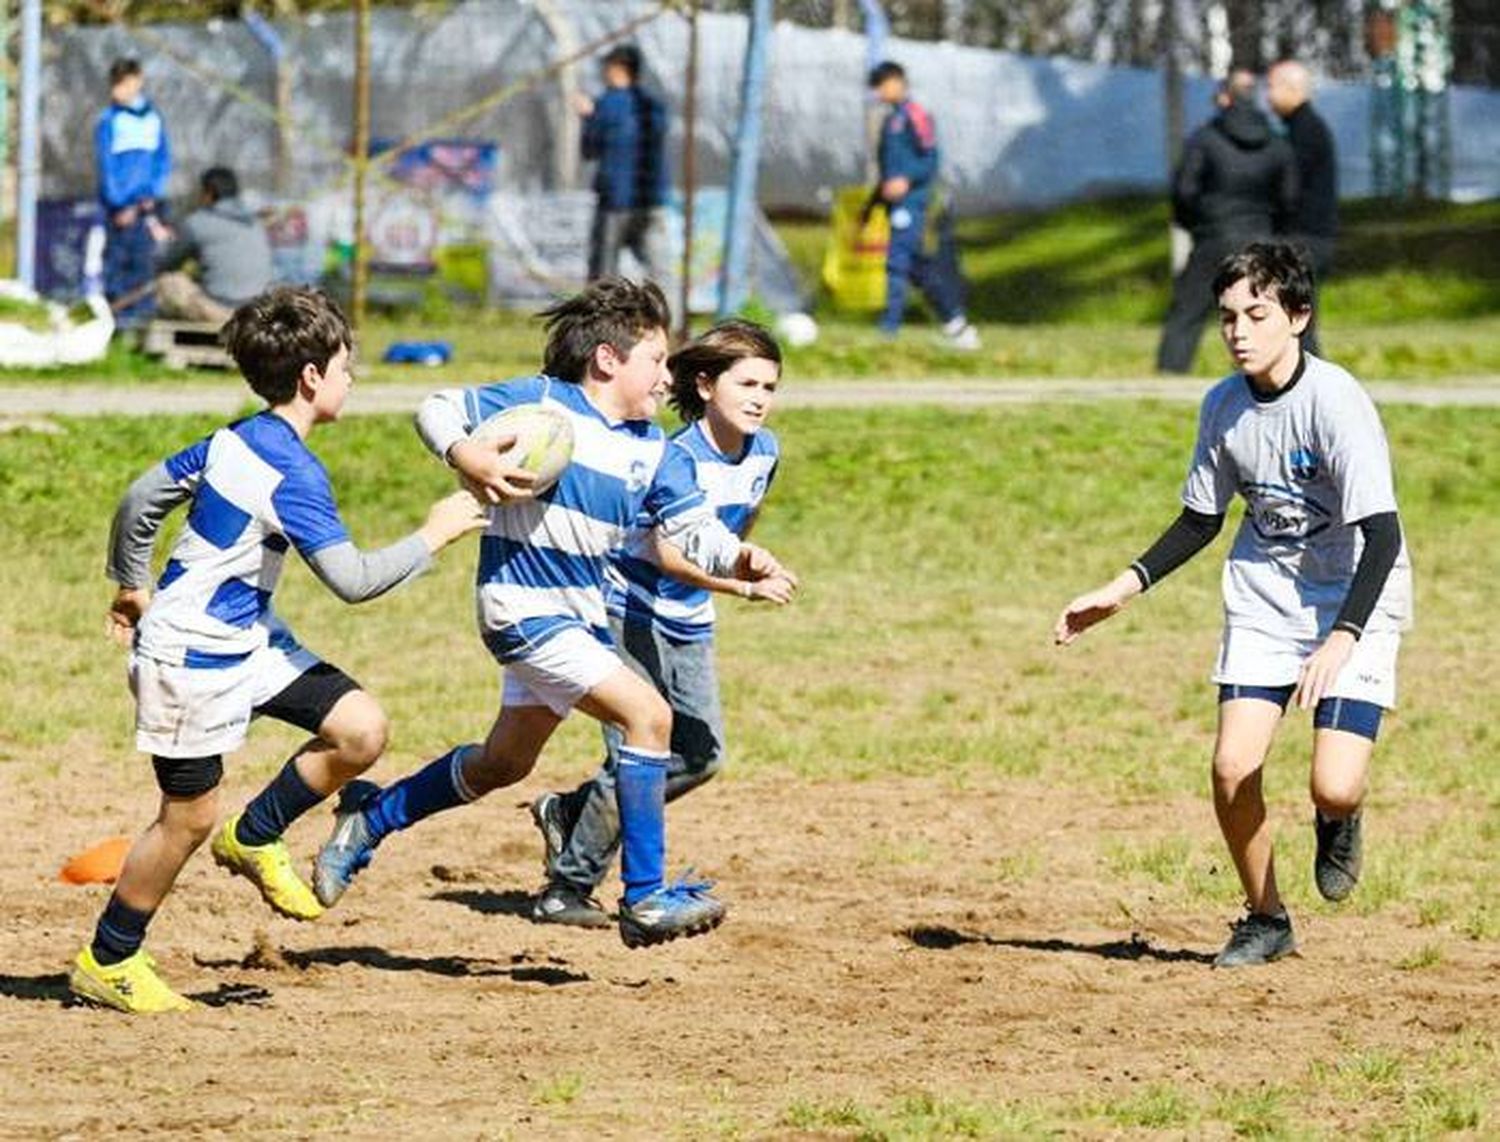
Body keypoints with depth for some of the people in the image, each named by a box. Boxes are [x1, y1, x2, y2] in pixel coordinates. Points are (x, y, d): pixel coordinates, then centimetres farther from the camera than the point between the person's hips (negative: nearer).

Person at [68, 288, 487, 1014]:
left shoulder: (235, 442, 4)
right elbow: (353, 579, -25)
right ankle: (107, 963, 16)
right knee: (190, 817, 1)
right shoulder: (294, 475, -23)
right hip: (192, 658, -9)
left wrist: (131, 584, 27)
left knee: (362, 731, 0)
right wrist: (433, 537, -13)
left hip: (248, 640, 9)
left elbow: (140, 500, 13)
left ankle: (254, 840, 18)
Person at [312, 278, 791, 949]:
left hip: (584, 616, 9)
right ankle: (645, 899, -16)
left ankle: (371, 819, 42)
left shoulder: (654, 452, 6)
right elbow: (437, 412, -5)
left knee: (505, 762, 22)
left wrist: (739, 560, -18)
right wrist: (468, 459, -26)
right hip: (525, 610, -9)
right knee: (648, 715, -20)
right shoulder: (541, 402, -11)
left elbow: (694, 529, 2)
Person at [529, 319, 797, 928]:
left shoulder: (764, 453, -1)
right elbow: (667, 554, -32)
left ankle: (570, 813, 23)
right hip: (632, 613, -8)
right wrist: (747, 586, -40)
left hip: (689, 623, 8)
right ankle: (567, 890, -1)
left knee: (701, 754, 6)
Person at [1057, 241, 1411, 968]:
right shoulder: (1224, 405, -4)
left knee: (1335, 788, -18)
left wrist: (1341, 641, -36)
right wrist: (1122, 590, 2)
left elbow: (1382, 533, -25)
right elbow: (1201, 520, 11)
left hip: (1355, 603, -5)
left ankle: (1336, 824, 21)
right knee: (1233, 767, -10)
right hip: (1264, 594, 5)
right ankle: (1266, 920, 13)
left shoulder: (1336, 401, -22)